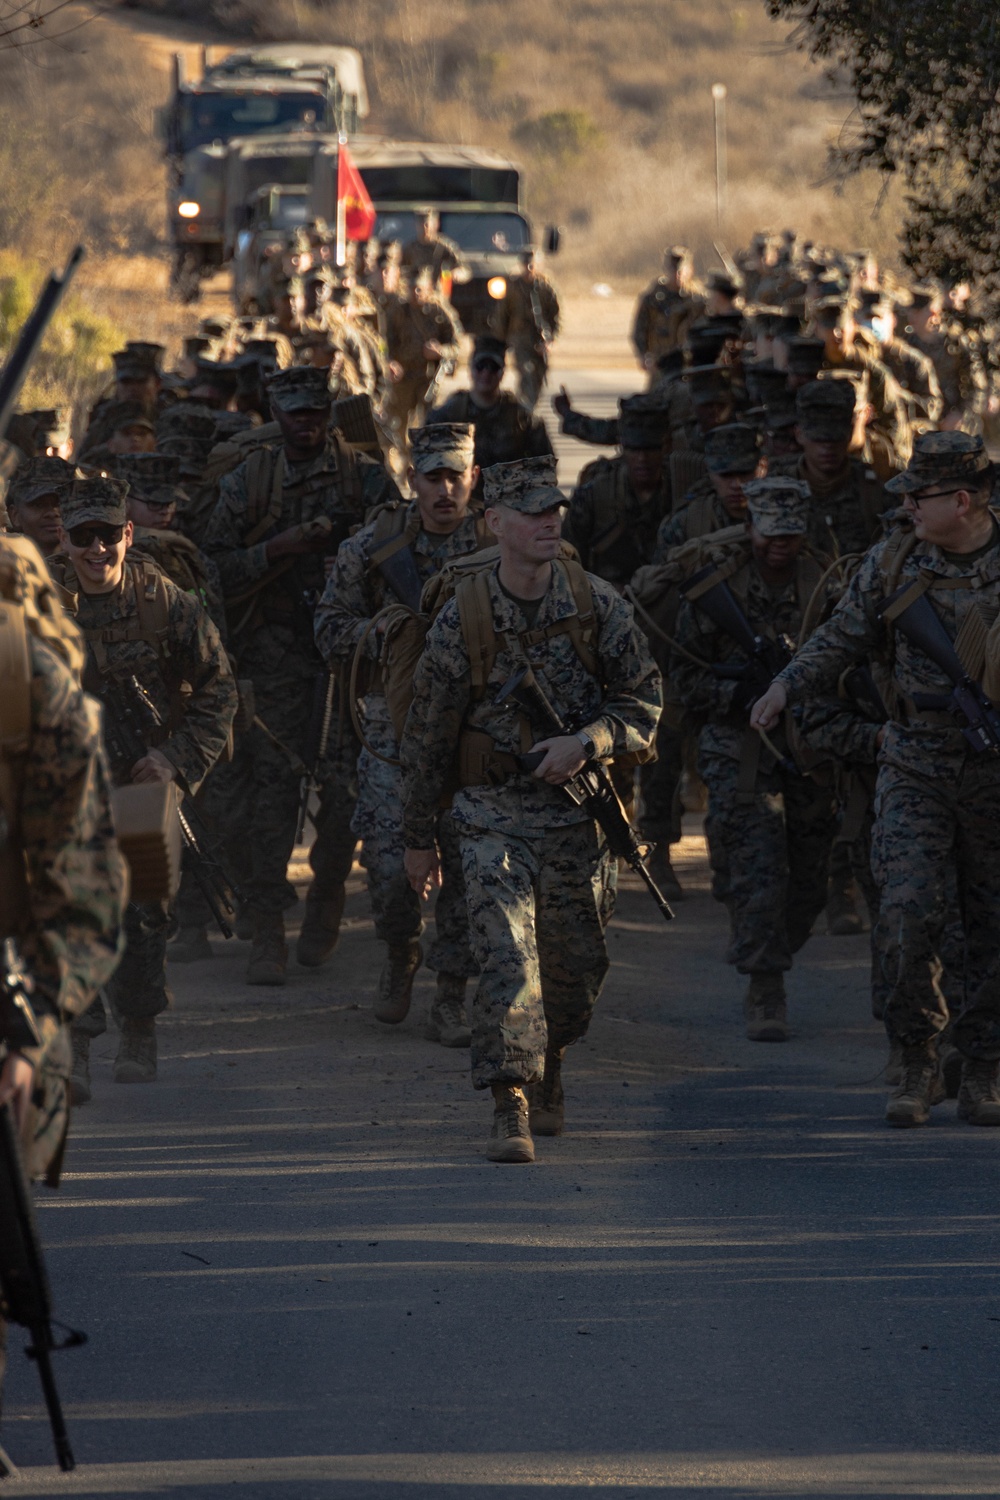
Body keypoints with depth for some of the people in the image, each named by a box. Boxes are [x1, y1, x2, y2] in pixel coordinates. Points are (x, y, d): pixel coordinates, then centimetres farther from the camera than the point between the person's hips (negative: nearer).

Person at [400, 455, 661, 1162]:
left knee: (576, 965, 13)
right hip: (495, 813, -2)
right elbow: (428, 734, 3)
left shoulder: (599, 605, -3)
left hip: (580, 811, 2)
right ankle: (511, 1109, -17)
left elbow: (644, 701, 1)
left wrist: (587, 742, -19)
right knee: (507, 957, -17)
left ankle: (550, 1067, 41)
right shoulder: (462, 619, -6)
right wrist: (420, 837, 7)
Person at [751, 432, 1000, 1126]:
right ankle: (919, 1063, 0)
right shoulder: (893, 562, 1)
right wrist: (788, 684, -3)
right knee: (908, 911, -13)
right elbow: (843, 638, 11)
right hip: (915, 768, 1)